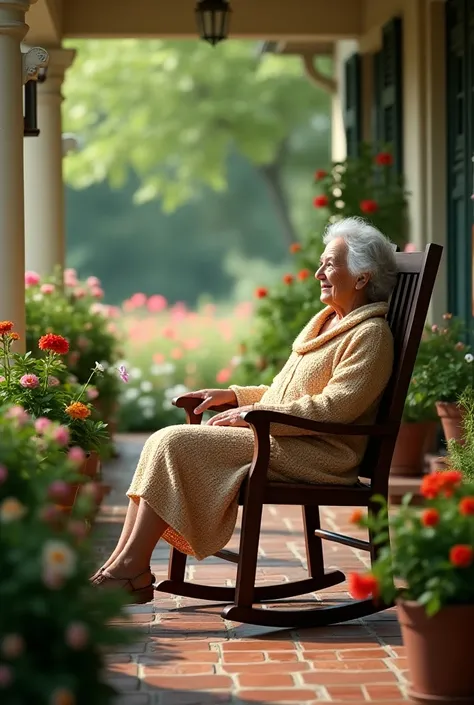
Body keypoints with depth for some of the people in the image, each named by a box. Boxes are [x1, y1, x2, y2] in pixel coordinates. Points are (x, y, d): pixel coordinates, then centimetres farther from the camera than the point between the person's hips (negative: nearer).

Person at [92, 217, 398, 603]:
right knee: (164, 443, -9)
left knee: (175, 443, -21)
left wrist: (254, 414, -17)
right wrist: (233, 395, 16)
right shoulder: (325, 322, 23)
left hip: (314, 454, -9)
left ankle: (133, 567, -18)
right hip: (274, 438, 9)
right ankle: (120, 563, -16)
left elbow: (336, 406, -19)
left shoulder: (371, 334, -7)